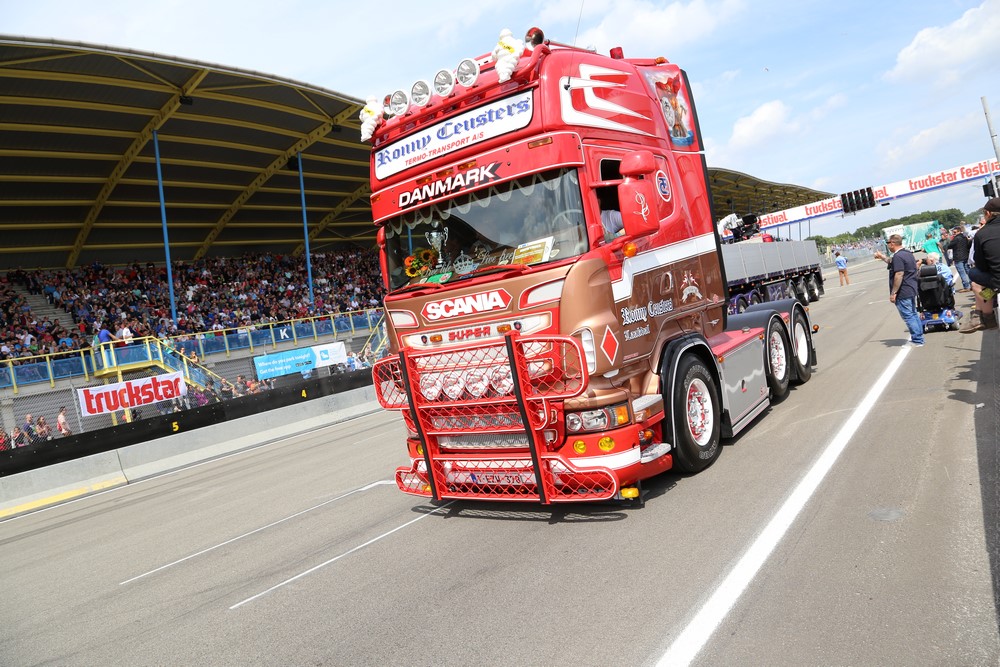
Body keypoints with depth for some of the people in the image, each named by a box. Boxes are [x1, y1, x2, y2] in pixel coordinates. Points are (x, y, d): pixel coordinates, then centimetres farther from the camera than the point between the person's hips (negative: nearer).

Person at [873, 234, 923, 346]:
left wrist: (893, 293, -22)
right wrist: (882, 257, 44)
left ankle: (917, 340, -2)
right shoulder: (907, 253, 13)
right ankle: (918, 337, 27)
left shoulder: (898, 256, -19)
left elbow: (899, 275, -25)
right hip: (911, 290, 10)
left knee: (908, 316, -4)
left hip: (903, 292, -10)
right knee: (913, 314, 18)